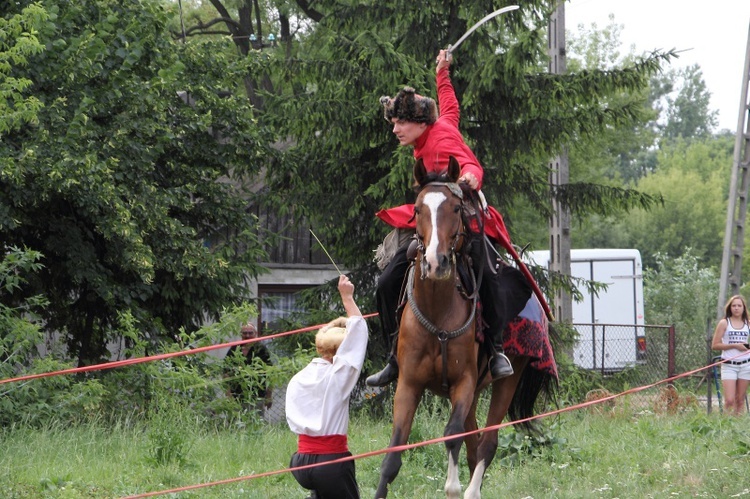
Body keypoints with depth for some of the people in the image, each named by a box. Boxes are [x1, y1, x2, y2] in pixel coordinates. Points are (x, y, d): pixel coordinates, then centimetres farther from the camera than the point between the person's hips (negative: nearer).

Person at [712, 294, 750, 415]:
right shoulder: (724, 323, -1)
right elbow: (715, 345, -5)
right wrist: (734, 345, -12)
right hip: (729, 365, -3)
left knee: (740, 400, 3)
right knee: (729, 400, -11)